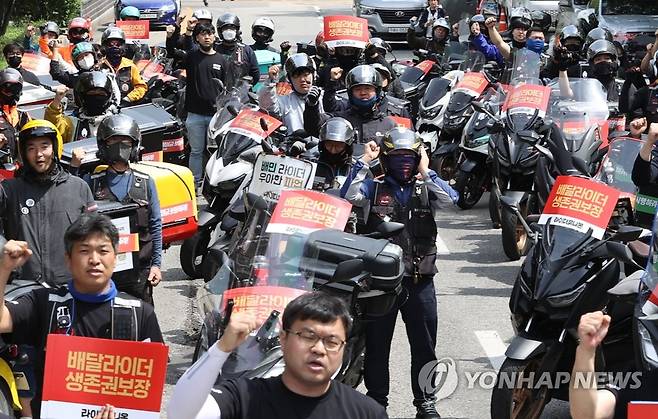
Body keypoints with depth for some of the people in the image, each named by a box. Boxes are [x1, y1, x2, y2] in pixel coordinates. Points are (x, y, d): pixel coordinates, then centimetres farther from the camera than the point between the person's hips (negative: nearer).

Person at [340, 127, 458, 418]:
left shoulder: (425, 189, 7)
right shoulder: (374, 188, 4)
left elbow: (451, 199, -12)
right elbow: (348, 196, -16)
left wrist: (426, 172, -10)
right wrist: (364, 162, -12)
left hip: (420, 281, 1)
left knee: (424, 347, 8)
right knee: (377, 345, 8)